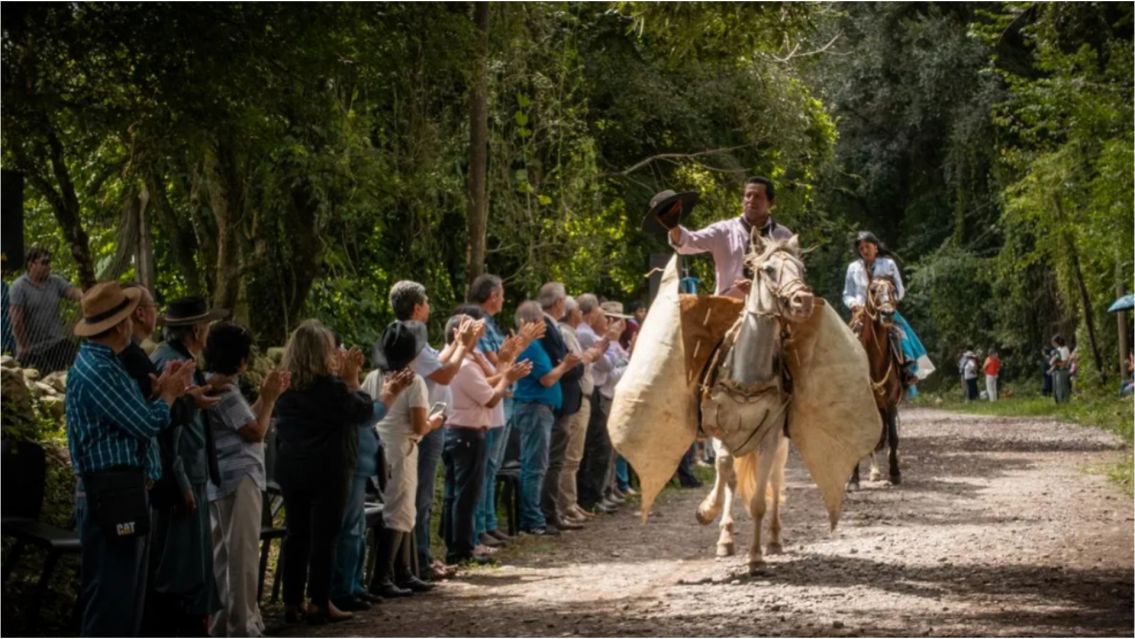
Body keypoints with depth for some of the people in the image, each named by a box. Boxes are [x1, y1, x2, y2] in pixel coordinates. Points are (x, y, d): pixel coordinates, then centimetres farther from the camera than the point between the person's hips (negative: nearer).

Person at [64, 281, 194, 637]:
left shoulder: (99, 363, 16)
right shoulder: (98, 370, -17)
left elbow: (131, 415, 16)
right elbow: (146, 424, -16)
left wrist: (159, 389, 10)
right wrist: (170, 394, 1)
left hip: (118, 491, 11)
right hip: (112, 493, -11)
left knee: (126, 592, 15)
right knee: (111, 593, -8)